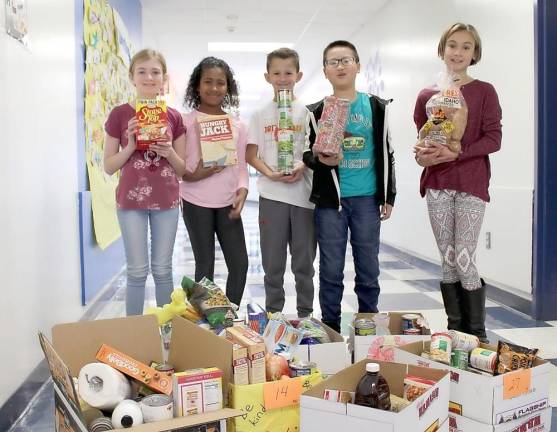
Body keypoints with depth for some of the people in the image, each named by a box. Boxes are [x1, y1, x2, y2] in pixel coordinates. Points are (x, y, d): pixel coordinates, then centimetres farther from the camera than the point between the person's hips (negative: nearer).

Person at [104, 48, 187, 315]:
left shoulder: (174, 117, 5)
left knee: (162, 269, 8)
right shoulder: (119, 114, -1)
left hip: (166, 201, 2)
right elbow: (109, 167, 1)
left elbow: (183, 169, 7)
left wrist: (169, 152, -12)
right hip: (131, 200, -2)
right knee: (137, 271, 1)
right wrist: (130, 147, -15)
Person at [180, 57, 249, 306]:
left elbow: (241, 167, 8)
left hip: (227, 203, 4)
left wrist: (242, 192, -8)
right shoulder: (186, 122, -3)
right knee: (205, 266, 5)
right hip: (196, 202, -3)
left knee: (240, 263, 5)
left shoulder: (237, 126, 7)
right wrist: (194, 175, -21)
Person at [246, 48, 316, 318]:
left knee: (304, 260, 7)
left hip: (303, 192, 0)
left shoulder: (307, 111, 4)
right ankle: (273, 314, 19)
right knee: (272, 261, 6)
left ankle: (305, 314, 19)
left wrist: (302, 166, -16)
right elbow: (251, 155, 5)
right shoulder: (261, 114, 6)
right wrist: (271, 173, -13)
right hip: (271, 193, 1)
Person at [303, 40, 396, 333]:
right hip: (329, 199, -1)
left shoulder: (376, 107, 7)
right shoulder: (317, 112, 3)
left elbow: (385, 153, 9)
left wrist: (388, 196, 6)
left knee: (369, 270, 7)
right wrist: (320, 160, -17)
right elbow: (306, 153, 5)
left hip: (367, 199, 1)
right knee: (331, 270, 4)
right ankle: (330, 331, 17)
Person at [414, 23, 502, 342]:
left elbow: (493, 139, -6)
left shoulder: (484, 91, 1)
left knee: (464, 260, -7)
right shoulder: (427, 95, 10)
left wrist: (456, 153, -20)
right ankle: (454, 328, 18)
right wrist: (422, 154, -8)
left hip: (471, 184, -3)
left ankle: (477, 333, 8)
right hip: (437, 185, 3)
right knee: (448, 259, 7)